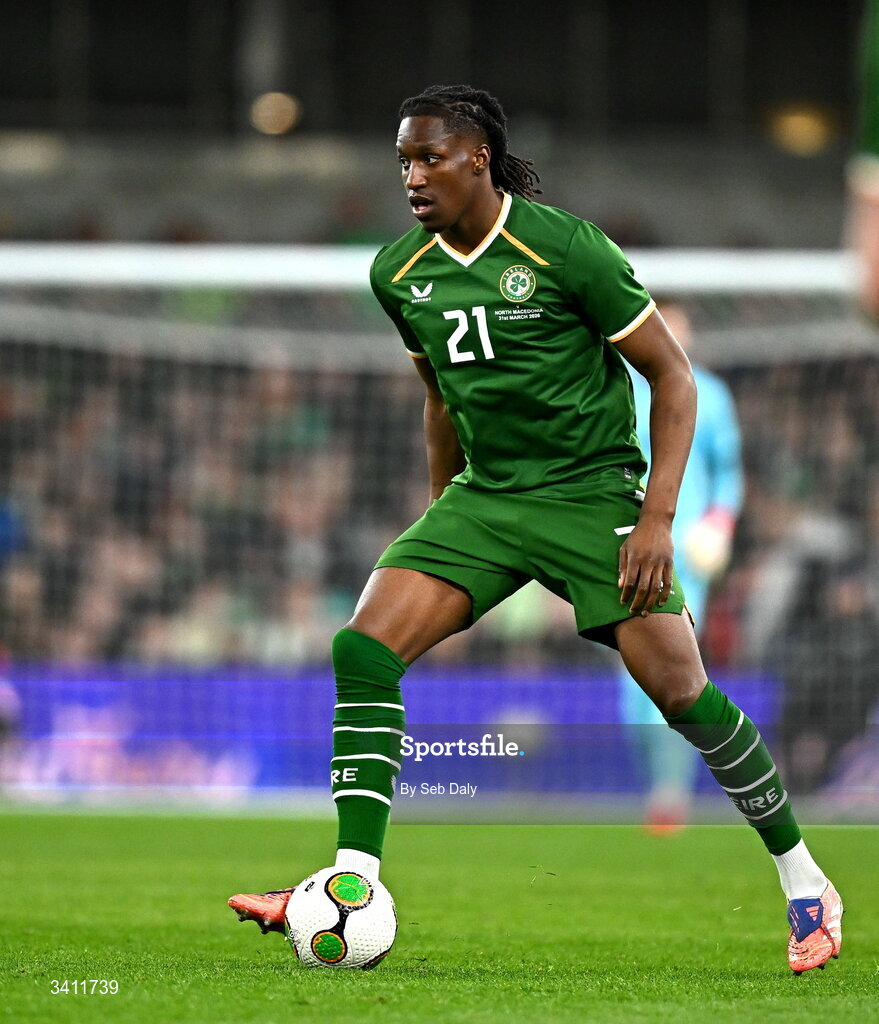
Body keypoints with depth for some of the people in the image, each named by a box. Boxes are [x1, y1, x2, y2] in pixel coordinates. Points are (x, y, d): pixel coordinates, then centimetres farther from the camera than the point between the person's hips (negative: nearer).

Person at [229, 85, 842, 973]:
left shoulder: (565, 249, -14)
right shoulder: (399, 274, 3)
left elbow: (672, 376, -9)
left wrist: (657, 518, -17)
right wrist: (441, 525, 21)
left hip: (592, 491, -5)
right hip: (484, 495, 5)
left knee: (679, 691, -12)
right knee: (363, 647, -14)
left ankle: (804, 883, 7)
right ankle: (354, 887, -14)